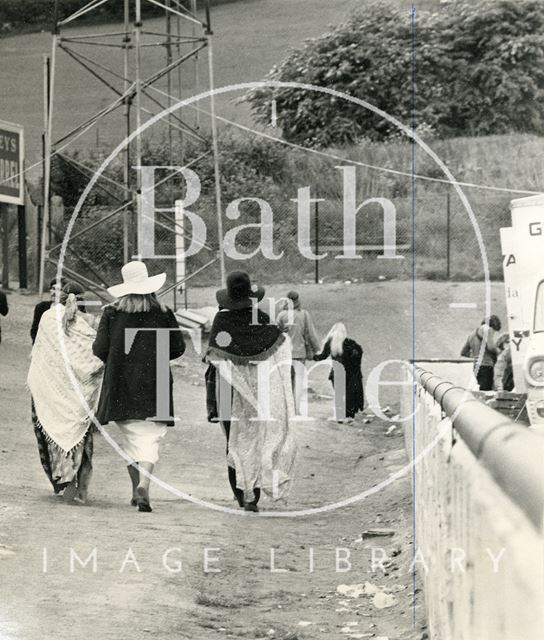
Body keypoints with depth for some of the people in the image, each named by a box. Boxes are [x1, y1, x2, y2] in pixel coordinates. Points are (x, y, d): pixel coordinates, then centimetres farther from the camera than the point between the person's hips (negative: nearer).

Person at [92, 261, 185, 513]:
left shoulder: (112, 313, -1)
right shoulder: (163, 314, -1)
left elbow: (100, 348, -3)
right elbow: (178, 348, 3)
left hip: (120, 386, 1)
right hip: (154, 387, -1)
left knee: (130, 438, 12)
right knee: (149, 437, -1)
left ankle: (137, 488, 11)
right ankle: (144, 483, -22)